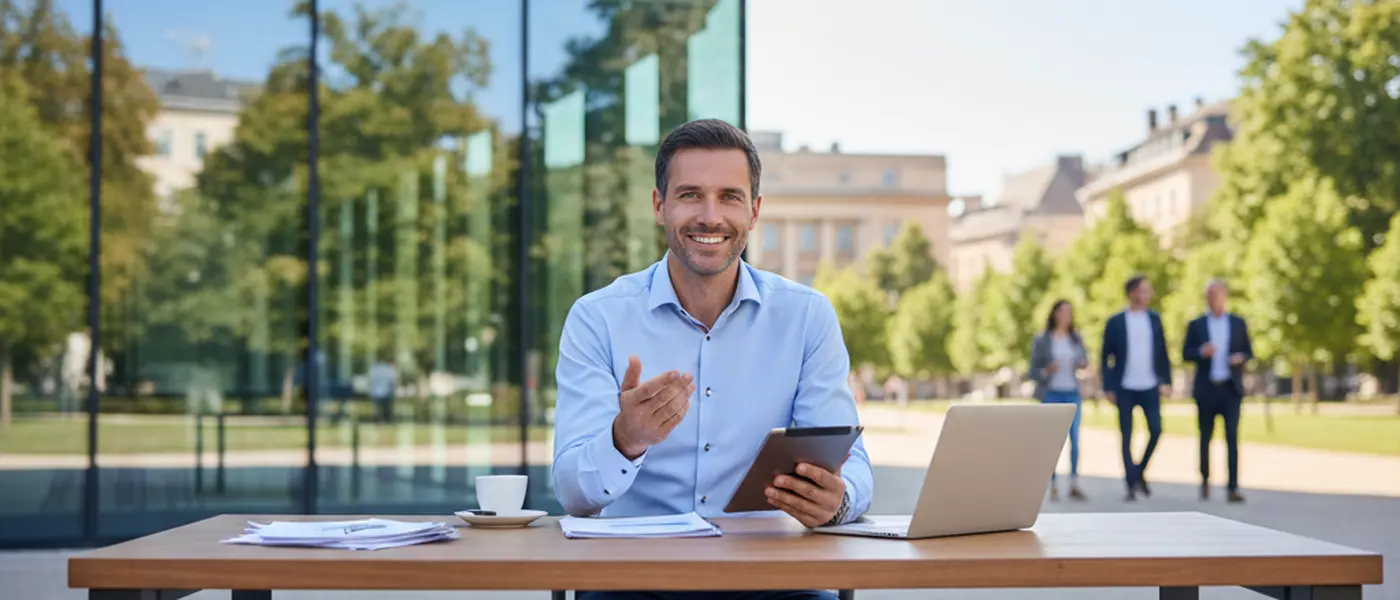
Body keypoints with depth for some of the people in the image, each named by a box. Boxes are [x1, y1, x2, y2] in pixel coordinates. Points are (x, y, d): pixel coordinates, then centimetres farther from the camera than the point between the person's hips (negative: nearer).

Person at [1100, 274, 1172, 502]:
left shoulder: (1154, 318, 8)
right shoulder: (1115, 322, -1)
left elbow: (1162, 352, 10)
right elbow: (1105, 357, 1)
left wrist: (1166, 381, 3)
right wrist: (1108, 387, -4)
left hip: (1150, 387, 2)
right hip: (1125, 389, -2)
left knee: (1156, 430, -7)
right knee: (1126, 436, -1)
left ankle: (1140, 472, 16)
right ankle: (1132, 484, 6)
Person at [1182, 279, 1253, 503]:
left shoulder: (1238, 323, 7)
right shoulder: (1196, 325, 5)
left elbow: (1249, 352, 10)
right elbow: (1185, 354, 2)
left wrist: (1240, 358, -12)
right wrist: (1201, 351, -19)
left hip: (1231, 389, 0)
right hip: (1206, 389, 0)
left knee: (1232, 436, -11)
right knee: (1206, 437, 8)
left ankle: (1232, 488, -13)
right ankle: (1205, 479, 30)